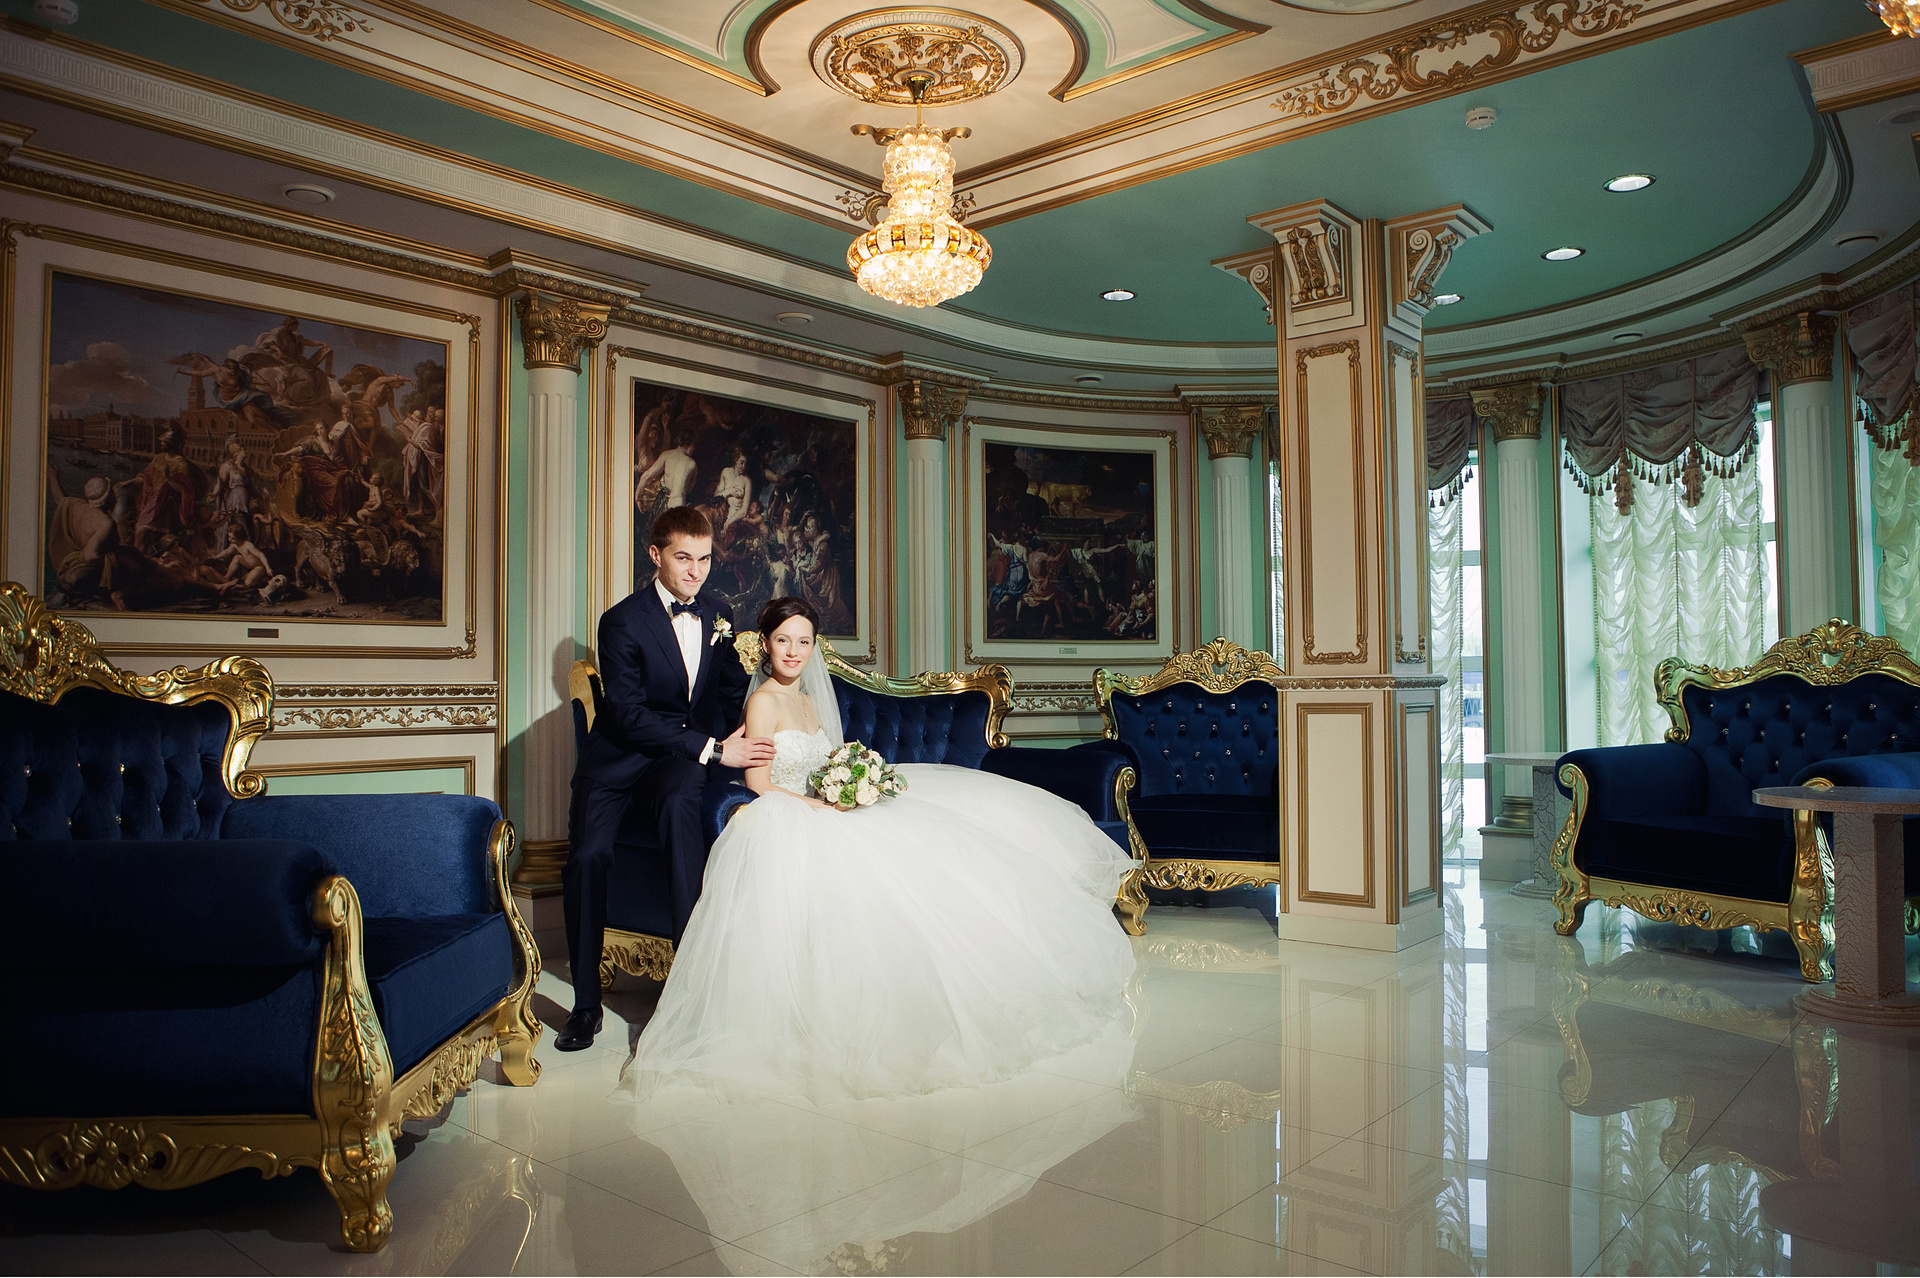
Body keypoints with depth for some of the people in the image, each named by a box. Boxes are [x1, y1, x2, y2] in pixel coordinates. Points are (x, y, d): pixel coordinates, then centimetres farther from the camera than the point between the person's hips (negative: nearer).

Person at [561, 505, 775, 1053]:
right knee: (589, 853, -25)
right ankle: (585, 1003, -6)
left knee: (679, 801, -34)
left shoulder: (718, 615, 8)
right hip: (620, 755, -2)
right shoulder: (623, 621, -9)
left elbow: (731, 693, 19)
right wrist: (712, 750, -22)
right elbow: (630, 714, -16)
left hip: (685, 757, 2)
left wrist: (729, 745, -3)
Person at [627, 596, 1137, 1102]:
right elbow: (759, 781, -14)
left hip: (824, 816, 8)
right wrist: (822, 805, -19)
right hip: (788, 827, -8)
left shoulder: (808, 700, 16)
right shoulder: (764, 701, -9)